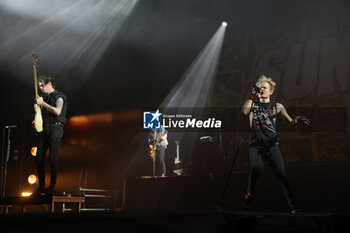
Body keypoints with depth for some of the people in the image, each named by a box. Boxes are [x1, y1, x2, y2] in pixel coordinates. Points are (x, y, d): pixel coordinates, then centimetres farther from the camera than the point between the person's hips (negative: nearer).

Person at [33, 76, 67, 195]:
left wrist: (43, 103, -18)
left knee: (53, 158, -8)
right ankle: (41, 186, 12)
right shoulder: (44, 97, 18)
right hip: (45, 128, 7)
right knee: (39, 157, 3)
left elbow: (57, 111, -22)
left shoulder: (59, 96, -5)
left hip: (55, 128, -7)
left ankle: (52, 187, -1)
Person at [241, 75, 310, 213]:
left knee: (281, 173, -12)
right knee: (256, 170, -25)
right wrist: (253, 95, -5)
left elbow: (291, 122, 6)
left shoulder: (277, 107, 14)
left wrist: (297, 121, -17)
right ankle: (249, 195, -5)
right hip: (256, 146, -1)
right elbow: (244, 111, -10)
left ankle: (292, 203, -6)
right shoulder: (253, 104, 13)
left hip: (272, 146, 1)